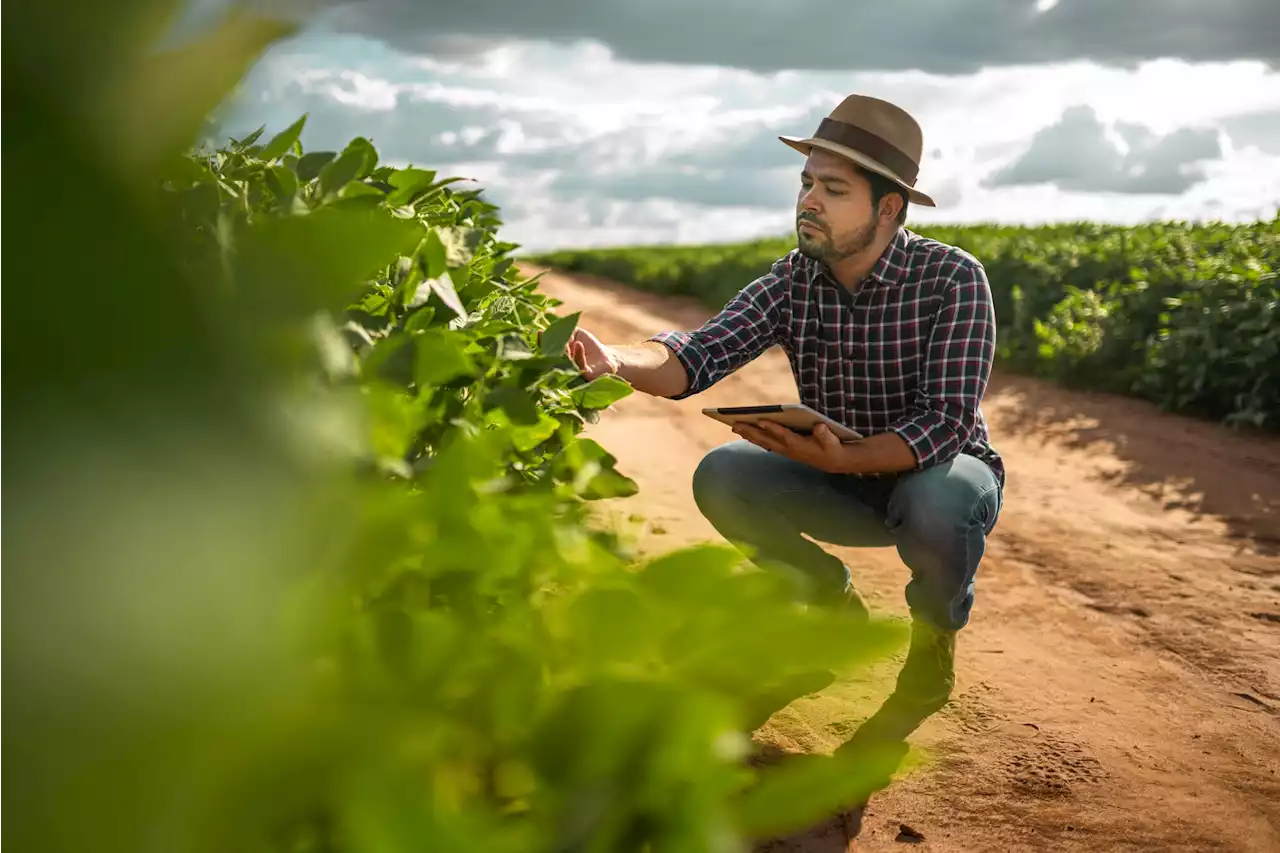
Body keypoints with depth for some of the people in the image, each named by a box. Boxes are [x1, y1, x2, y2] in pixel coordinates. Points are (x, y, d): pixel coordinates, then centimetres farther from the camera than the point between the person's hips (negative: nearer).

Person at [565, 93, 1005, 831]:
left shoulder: (953, 280, -22)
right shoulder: (795, 280, -10)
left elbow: (947, 423, -29)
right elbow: (699, 357, -23)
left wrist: (840, 459, -45)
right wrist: (617, 358, -45)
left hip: (942, 472, -4)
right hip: (844, 478, 4)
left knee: (940, 502, -39)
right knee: (723, 478, -20)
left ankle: (933, 654, -5)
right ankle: (836, 604, 7)